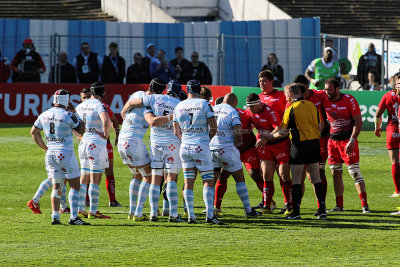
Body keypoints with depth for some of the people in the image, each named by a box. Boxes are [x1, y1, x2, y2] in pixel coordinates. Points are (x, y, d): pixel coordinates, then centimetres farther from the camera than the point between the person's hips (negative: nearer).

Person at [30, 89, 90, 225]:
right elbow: (82, 130, -1)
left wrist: (44, 147, 23)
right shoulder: (68, 116, -14)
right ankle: (73, 217, -5)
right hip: (65, 154, -6)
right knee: (75, 185, 1)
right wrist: (74, 113, 5)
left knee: (56, 187, 13)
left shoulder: (44, 115, 4)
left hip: (50, 154, 6)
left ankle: (55, 217, 6)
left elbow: (34, 132, 17)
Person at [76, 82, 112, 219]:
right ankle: (93, 211, -3)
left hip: (84, 143, 7)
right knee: (95, 180, -3)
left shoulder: (81, 106, 11)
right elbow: (106, 122, -30)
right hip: (97, 144, -7)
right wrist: (106, 135, -13)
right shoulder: (99, 105, -12)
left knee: (84, 179, 13)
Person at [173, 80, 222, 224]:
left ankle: (190, 216, 5)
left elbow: (176, 132, 12)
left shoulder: (179, 107, 5)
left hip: (185, 147, 4)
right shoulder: (205, 105, -7)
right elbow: (213, 128, -4)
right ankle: (210, 215, -9)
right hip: (201, 147, -4)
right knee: (208, 181, 0)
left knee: (188, 182, 7)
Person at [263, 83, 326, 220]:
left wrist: (270, 136, 7)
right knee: (316, 178, 8)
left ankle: (296, 211, -1)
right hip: (314, 143, 5)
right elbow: (319, 127, 10)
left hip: (299, 144, -5)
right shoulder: (312, 105, 7)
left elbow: (284, 132, -7)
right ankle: (322, 210, 3)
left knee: (296, 179, 1)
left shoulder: (291, 109, -9)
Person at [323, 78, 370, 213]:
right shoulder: (325, 102, 2)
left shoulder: (349, 100, -11)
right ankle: (339, 206, 12)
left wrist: (352, 141, -17)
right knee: (336, 173, 6)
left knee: (355, 172, -8)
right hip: (333, 141, 5)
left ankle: (365, 205, -8)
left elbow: (358, 122, -11)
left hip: (348, 140, -5)